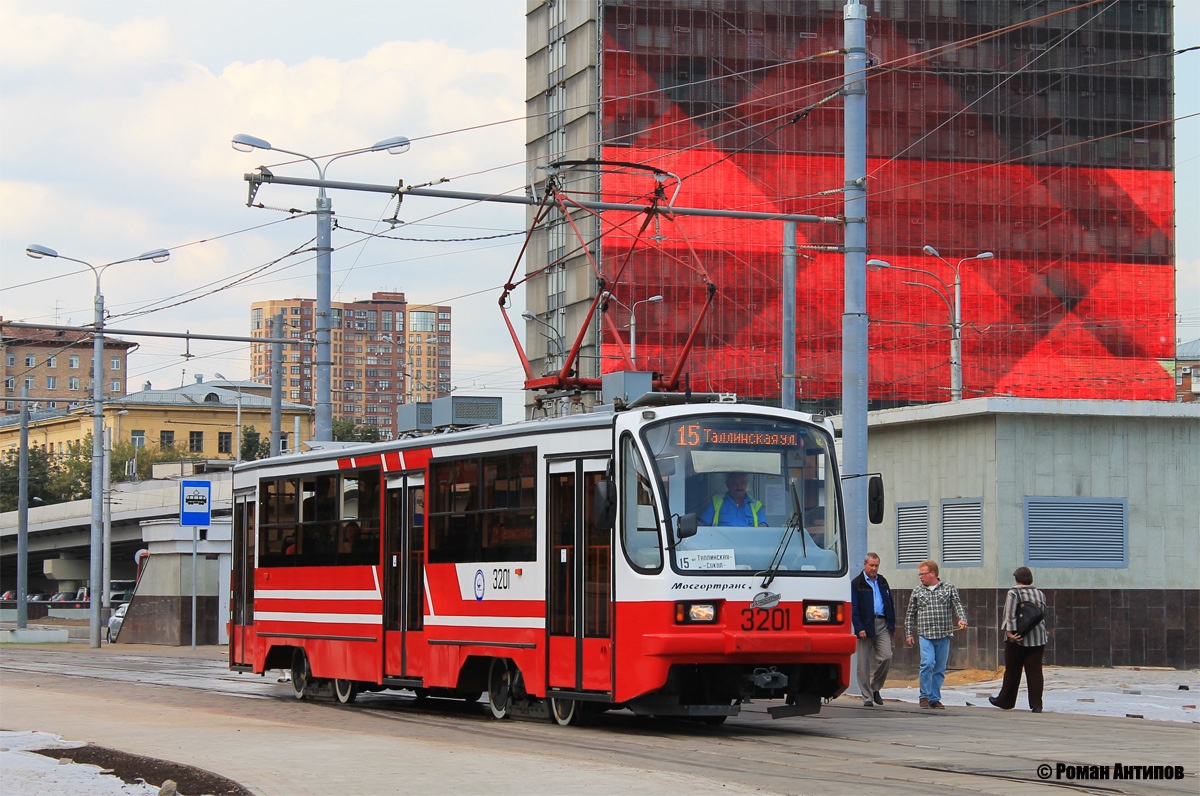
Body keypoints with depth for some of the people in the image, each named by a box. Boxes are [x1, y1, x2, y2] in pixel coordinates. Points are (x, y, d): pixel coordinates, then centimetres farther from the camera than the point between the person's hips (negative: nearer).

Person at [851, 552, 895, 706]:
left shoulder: (882, 582, 16)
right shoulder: (856, 583, 1)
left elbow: (890, 604, 19)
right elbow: (853, 608, -5)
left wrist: (891, 625, 10)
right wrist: (859, 628, -14)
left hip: (882, 624, 4)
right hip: (865, 626, -4)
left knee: (886, 657, -9)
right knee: (864, 663, -2)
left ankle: (875, 688, 11)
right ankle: (867, 696, 5)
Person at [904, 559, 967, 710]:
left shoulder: (949, 588, 8)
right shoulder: (917, 592, 11)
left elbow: (957, 605, -3)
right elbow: (910, 614, 15)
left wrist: (962, 619, -21)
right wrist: (908, 633, 9)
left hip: (944, 635, 0)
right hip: (925, 634, 0)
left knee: (940, 669, 3)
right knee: (927, 663, -17)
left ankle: (935, 699, 12)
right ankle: (925, 696, -5)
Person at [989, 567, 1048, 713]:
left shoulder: (1013, 593, -7)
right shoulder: (1040, 594, 8)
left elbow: (1010, 615, -18)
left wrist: (1009, 631, -21)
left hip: (1018, 639, -4)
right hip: (1037, 639, 4)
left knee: (1012, 671, 7)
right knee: (1035, 671, 2)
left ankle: (1005, 701, 19)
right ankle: (1036, 704, -2)